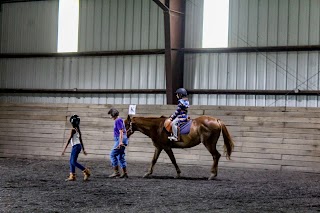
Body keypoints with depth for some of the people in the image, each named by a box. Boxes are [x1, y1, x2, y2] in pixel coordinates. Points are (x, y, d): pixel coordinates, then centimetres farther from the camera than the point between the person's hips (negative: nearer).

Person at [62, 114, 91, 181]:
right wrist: (83, 149, 23)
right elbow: (81, 140, 19)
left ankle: (86, 172, -8)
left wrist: (64, 149, -16)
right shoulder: (78, 130, 14)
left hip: (76, 146, -9)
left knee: (74, 162, -8)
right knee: (71, 161, 10)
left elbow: (69, 140, -16)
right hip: (78, 146, 9)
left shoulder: (73, 130, -13)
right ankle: (72, 176, 10)